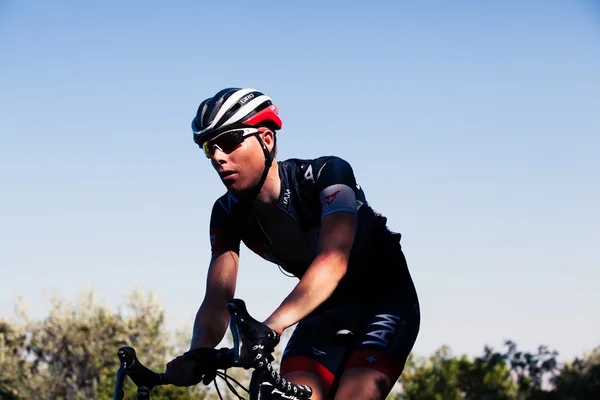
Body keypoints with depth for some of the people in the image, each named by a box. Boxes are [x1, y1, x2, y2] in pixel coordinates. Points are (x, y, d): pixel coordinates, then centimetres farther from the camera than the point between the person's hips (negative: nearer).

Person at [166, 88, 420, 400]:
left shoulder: (326, 174, -27)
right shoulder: (229, 214, -11)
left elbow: (334, 260, -42)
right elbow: (218, 299, -18)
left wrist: (271, 325, -57)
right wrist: (197, 355, -41)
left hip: (385, 302, -5)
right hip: (326, 311, 5)